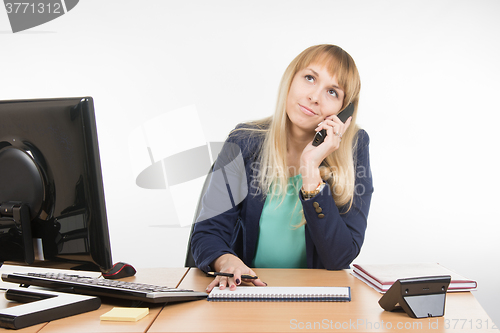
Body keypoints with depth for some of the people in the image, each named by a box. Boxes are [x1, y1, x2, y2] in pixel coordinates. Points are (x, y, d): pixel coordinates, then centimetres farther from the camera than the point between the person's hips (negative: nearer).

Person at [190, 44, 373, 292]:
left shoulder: (354, 148, -6)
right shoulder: (245, 143, -3)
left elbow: (340, 258, -13)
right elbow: (207, 232, -4)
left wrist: (310, 169, -20)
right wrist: (227, 261, -27)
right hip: (249, 294, 1)